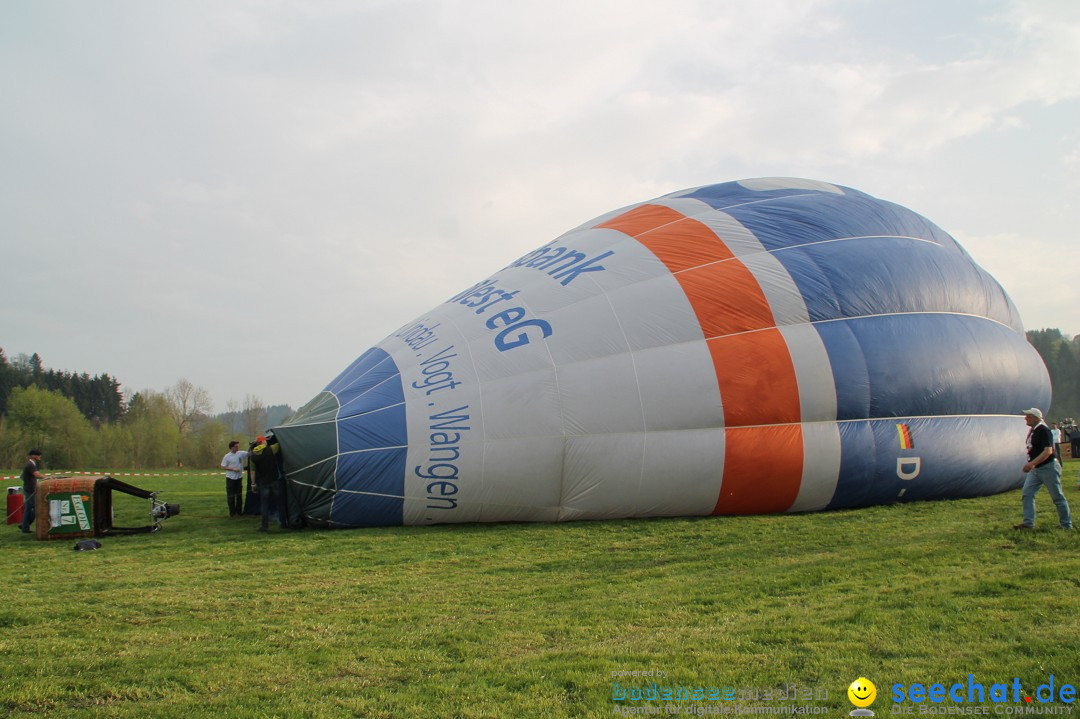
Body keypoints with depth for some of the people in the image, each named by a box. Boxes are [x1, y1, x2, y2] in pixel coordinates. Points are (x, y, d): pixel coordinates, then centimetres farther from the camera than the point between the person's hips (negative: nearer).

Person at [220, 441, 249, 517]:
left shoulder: (241, 453, -1)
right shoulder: (227, 456, -8)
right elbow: (223, 467, -6)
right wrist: (233, 468, -16)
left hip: (239, 477, 3)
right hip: (230, 478, -3)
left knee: (239, 495, 11)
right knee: (231, 496, 1)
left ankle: (239, 511, 22)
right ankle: (232, 512, 9)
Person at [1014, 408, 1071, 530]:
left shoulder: (1043, 430, -18)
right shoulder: (1032, 431, 9)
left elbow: (1048, 451, -26)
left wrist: (1032, 463, -32)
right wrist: (1031, 465, 18)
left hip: (1048, 468, -9)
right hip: (1035, 470, 9)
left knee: (1057, 497, 1)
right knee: (1027, 494, 0)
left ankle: (1067, 525, 11)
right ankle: (1028, 523, 2)